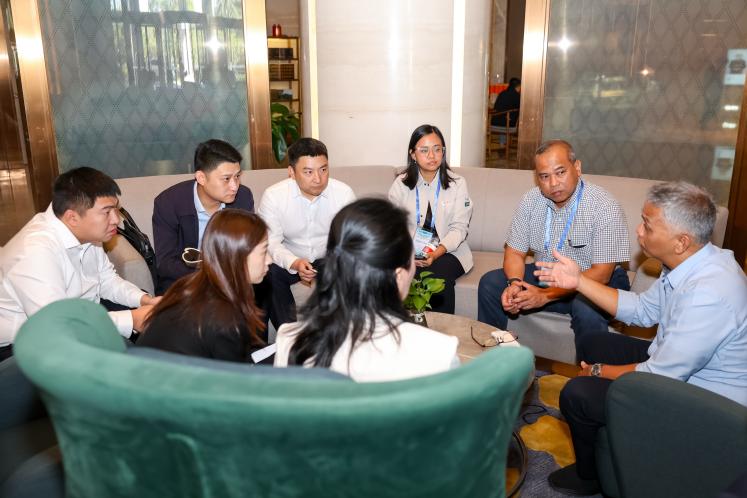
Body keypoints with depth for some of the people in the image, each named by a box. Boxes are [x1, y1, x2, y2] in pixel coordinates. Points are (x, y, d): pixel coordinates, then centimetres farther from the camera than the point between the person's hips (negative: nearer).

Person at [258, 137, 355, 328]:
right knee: (268, 273, -31)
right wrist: (294, 263, -35)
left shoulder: (344, 193, -10)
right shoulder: (273, 195, -13)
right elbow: (271, 242, -14)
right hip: (289, 261, 0)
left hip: (328, 260, 1)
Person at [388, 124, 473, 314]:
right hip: (410, 252, 1)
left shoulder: (457, 183, 2)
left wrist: (436, 253, -20)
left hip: (448, 251, 0)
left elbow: (459, 227, -4)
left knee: (439, 275, -31)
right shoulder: (401, 184, 5)